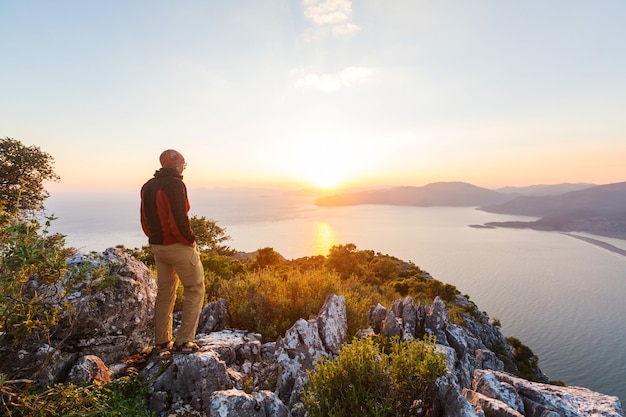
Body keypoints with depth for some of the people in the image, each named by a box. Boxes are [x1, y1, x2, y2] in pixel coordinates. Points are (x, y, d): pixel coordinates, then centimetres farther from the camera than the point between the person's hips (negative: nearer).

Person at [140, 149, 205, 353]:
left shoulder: (148, 186, 11)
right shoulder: (174, 185, -17)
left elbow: (145, 221, 14)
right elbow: (179, 220, -24)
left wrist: (155, 238, 16)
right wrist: (190, 240, -11)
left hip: (157, 247, 9)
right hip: (179, 246, -8)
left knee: (165, 292, 17)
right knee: (195, 290, 3)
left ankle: (162, 341, 24)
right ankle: (184, 341, 3)